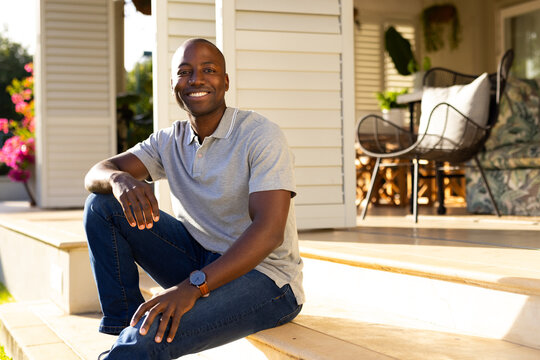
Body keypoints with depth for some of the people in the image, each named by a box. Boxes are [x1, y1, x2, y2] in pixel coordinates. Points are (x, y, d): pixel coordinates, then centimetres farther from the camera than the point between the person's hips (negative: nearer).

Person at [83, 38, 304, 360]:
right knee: (102, 205, -5)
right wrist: (120, 180, -29)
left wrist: (193, 286, -35)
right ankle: (123, 328, -4)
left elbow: (269, 231, -25)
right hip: (199, 261, 7)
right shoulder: (169, 142, 6)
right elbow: (95, 175, -3)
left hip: (264, 277, -7)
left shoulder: (261, 135, -14)